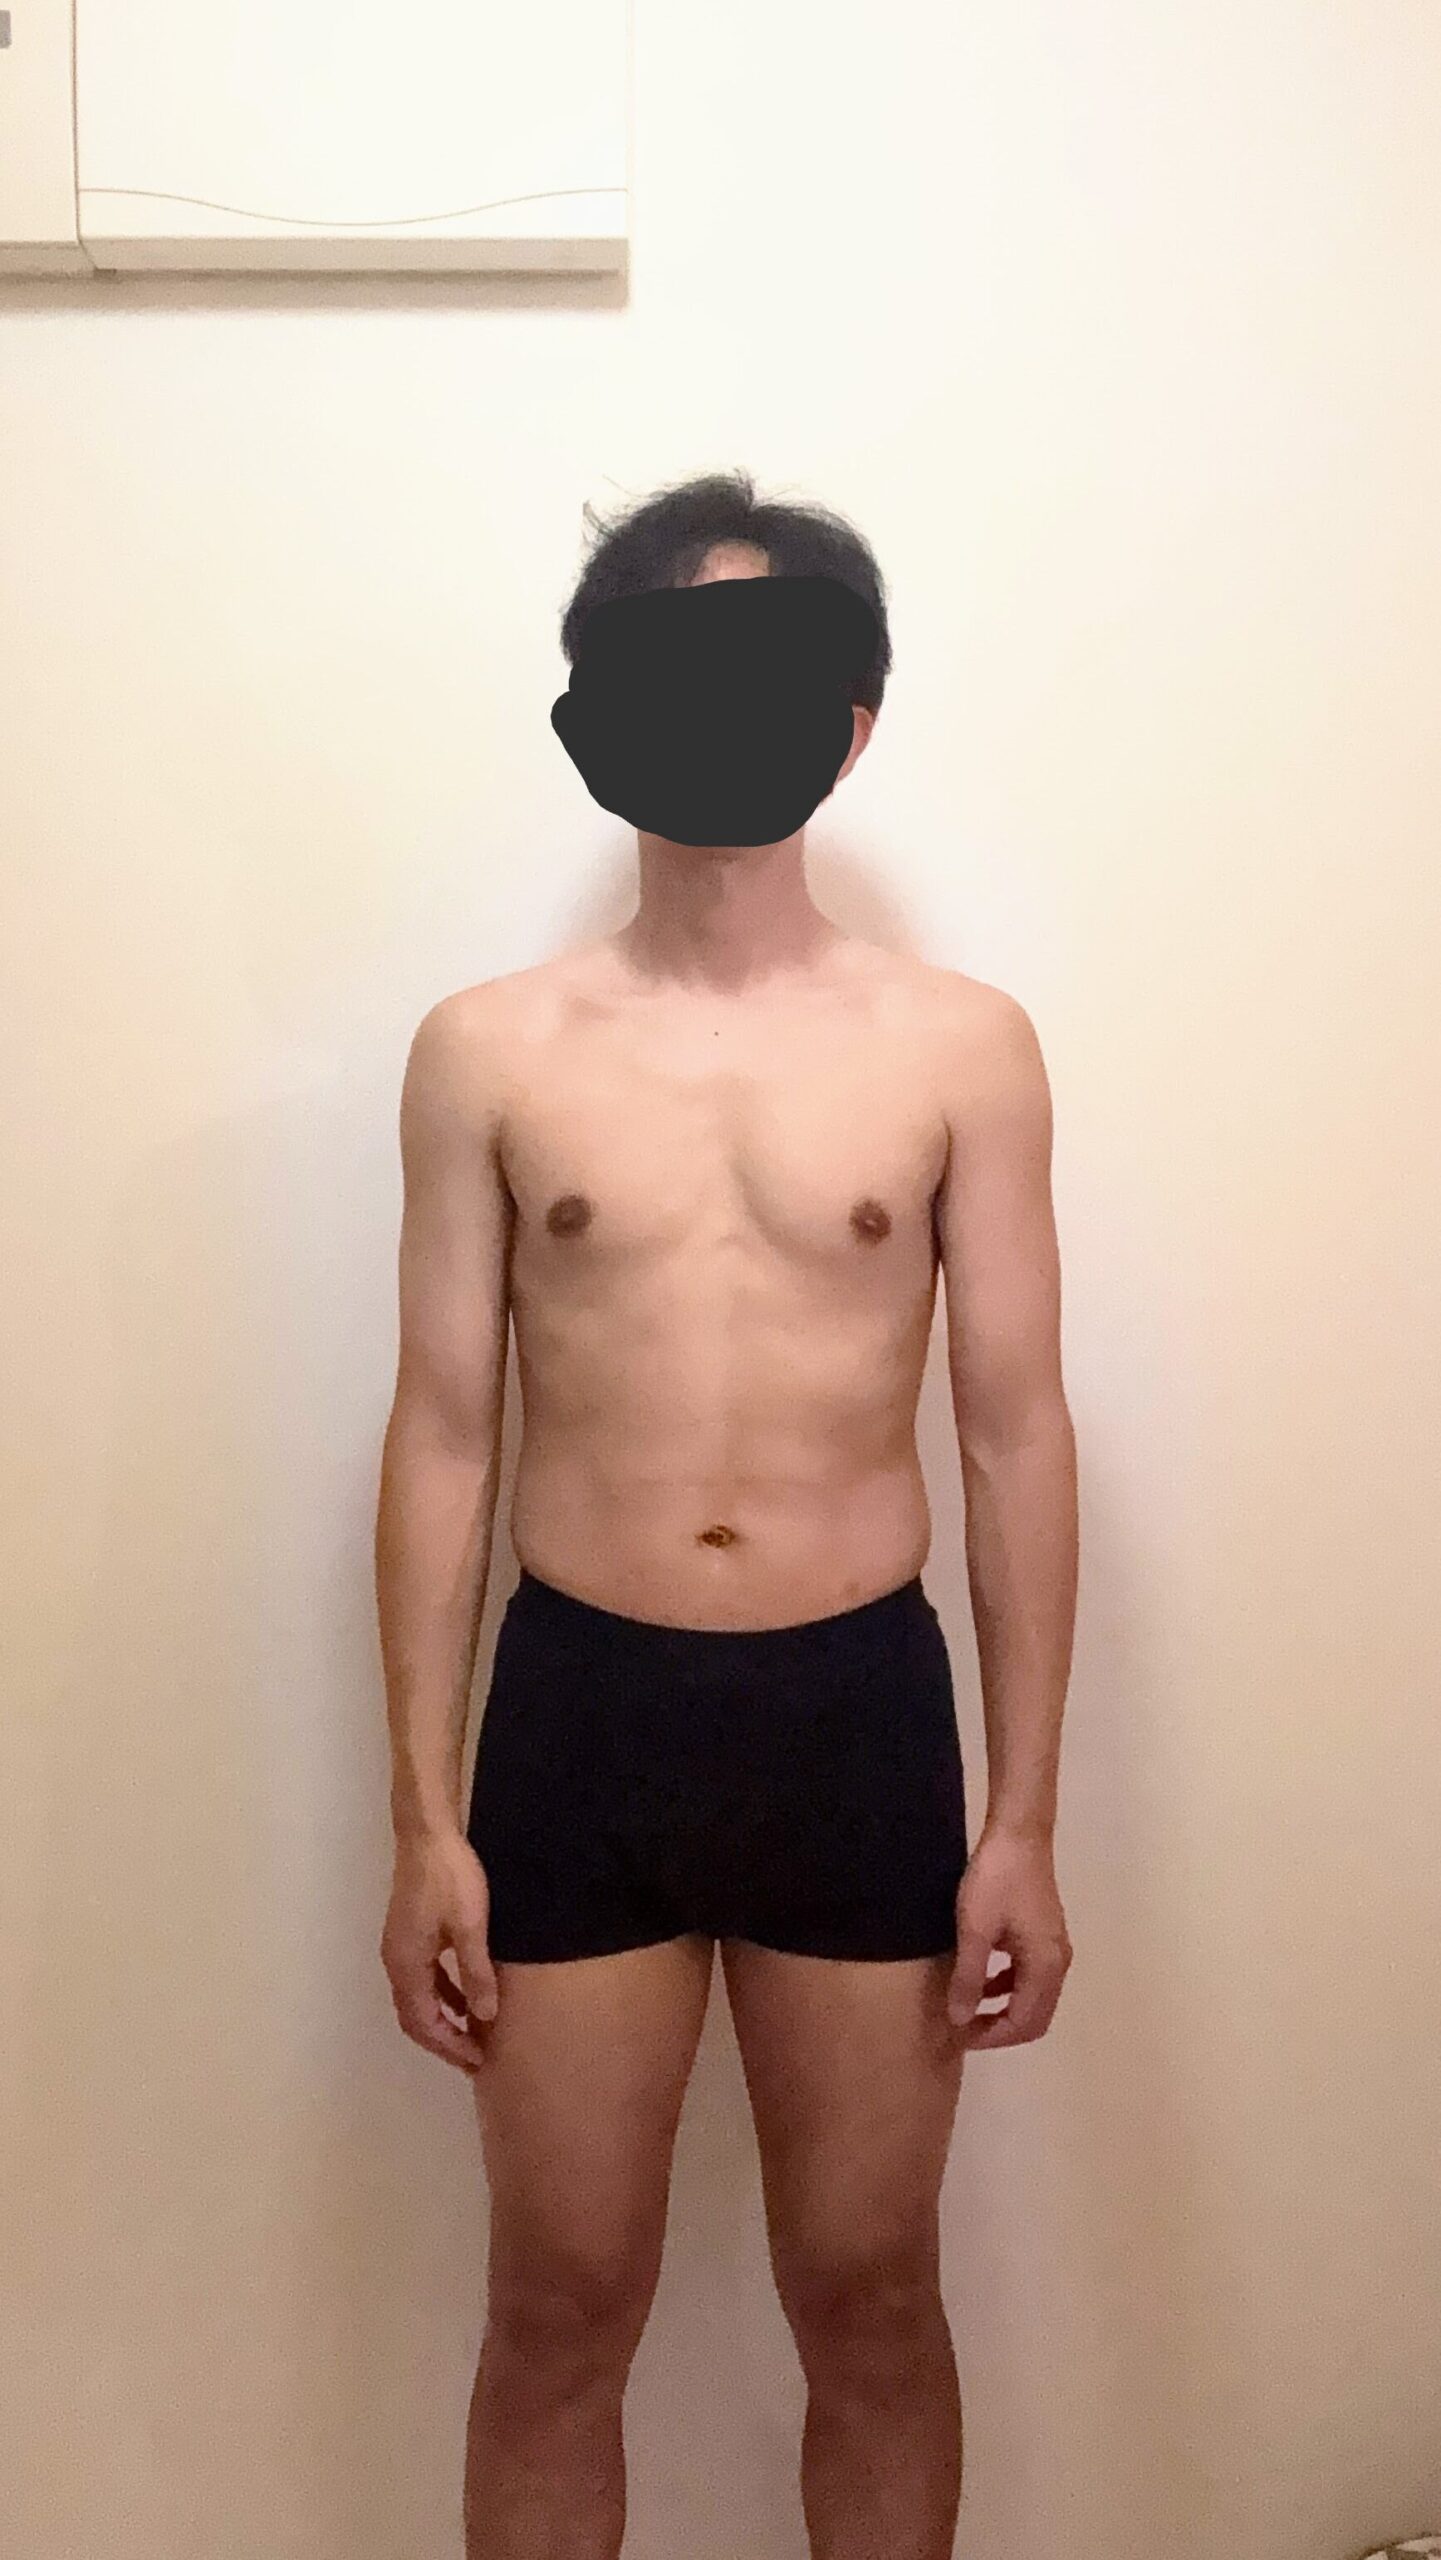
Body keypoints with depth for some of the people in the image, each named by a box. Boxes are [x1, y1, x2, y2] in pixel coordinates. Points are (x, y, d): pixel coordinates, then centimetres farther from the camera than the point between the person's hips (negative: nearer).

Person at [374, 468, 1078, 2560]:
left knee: (870, 2301, 16)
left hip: (860, 1709, 0)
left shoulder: (963, 1047, -1)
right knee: (559, 2310, 15)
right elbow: (444, 1433, 1)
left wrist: (1024, 1819, -1)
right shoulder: (489, 1051, 0)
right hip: (577, 1710, 1)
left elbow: (1015, 1432, 0)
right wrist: (425, 1821, -1)